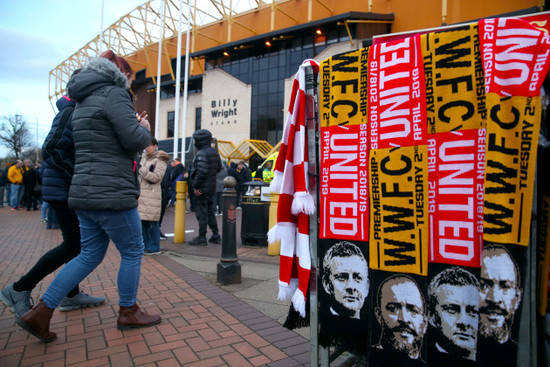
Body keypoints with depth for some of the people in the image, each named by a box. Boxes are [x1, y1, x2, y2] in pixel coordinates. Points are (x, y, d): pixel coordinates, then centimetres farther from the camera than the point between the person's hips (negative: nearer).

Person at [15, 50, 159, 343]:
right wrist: (144, 129, 2)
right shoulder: (114, 94, -10)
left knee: (90, 255, 17)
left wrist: (134, 126, 17)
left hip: (85, 193, 10)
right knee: (132, 252, 7)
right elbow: (135, 141, -19)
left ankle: (41, 312, 19)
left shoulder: (83, 101, 20)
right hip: (112, 195, -9)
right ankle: (128, 312, 22)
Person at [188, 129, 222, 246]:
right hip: (212, 187, 9)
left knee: (201, 213, -1)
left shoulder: (201, 153, -17)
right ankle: (215, 235, 23)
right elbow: (219, 167, 17)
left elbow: (202, 171, -24)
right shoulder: (214, 152, 11)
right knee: (210, 212, 18)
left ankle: (202, 238, 5)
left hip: (202, 188, -9)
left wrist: (196, 186, -18)